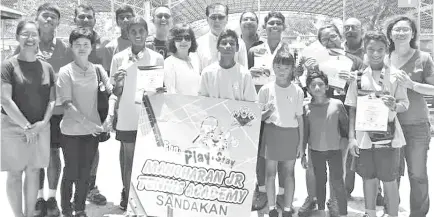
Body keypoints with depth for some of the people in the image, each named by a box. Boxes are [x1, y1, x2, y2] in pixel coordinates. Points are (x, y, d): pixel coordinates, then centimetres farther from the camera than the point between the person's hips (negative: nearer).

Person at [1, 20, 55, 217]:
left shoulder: (47, 68, 5)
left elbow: (52, 100, 6)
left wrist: (42, 123, -9)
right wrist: (26, 126, -15)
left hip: (40, 128, 4)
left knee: (34, 172, 10)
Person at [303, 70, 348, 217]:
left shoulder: (337, 104, -7)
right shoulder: (307, 108, -2)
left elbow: (346, 125, 1)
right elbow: (305, 131, 5)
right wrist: (302, 152, 7)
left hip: (334, 150, -2)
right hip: (316, 151, 2)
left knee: (337, 183, -2)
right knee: (320, 181, 15)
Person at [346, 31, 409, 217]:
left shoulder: (395, 74, -3)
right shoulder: (358, 76, 1)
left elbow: (405, 104, -1)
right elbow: (352, 109, 4)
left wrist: (394, 106, -24)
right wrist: (351, 137, -1)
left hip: (388, 136, -2)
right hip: (364, 136, 2)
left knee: (389, 181, 5)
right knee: (368, 178, 13)